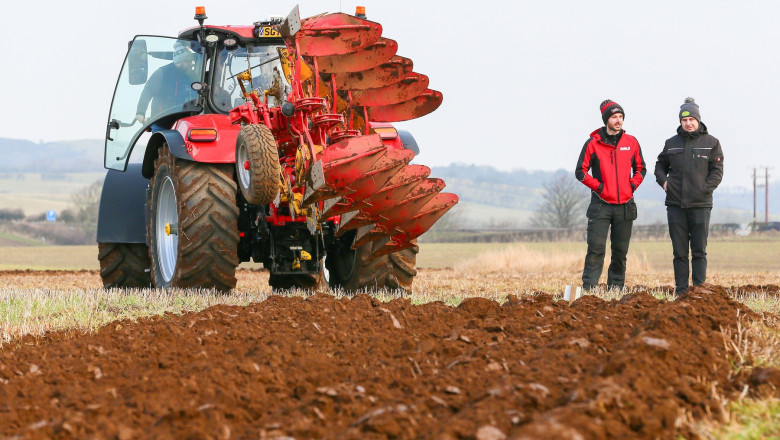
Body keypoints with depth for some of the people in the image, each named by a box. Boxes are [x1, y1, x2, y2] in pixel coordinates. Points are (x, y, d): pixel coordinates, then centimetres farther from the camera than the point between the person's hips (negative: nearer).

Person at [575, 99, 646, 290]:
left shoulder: (631, 142, 8)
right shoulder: (593, 143, -1)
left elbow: (641, 168, 19)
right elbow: (581, 171, 1)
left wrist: (632, 185, 3)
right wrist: (598, 186, -7)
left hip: (625, 205, 3)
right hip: (601, 205, -3)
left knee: (620, 251, 7)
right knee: (596, 249, -10)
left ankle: (616, 287, 14)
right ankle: (589, 287, -10)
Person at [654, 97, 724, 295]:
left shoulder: (711, 143, 5)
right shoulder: (671, 143, 12)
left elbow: (717, 171, 2)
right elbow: (660, 166, 24)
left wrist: (705, 189, -11)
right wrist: (663, 181, 5)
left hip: (700, 204, -2)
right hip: (675, 204, 2)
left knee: (699, 251, -2)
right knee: (679, 252, 4)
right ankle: (681, 291, 7)